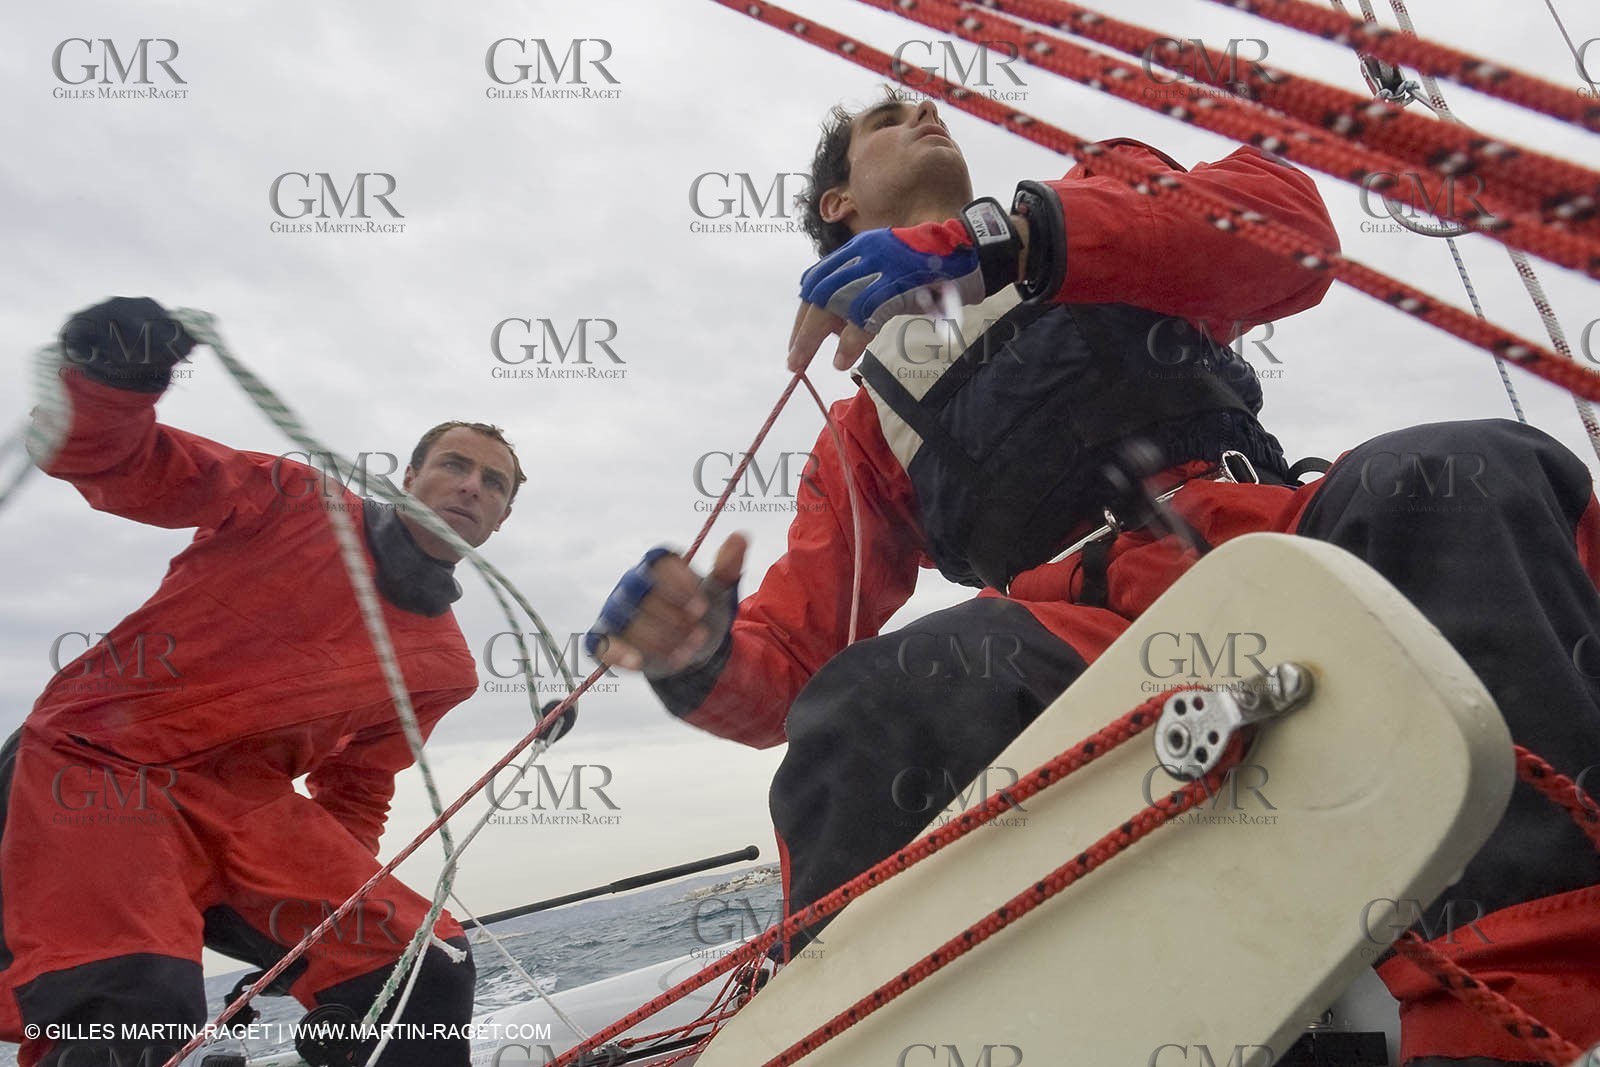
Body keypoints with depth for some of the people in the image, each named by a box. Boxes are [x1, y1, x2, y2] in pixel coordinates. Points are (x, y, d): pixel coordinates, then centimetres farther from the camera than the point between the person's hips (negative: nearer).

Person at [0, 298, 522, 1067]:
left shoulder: (444, 668, 10)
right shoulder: (302, 504, -1)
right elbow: (120, 467, -7)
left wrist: (341, 901, 8)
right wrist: (110, 378, -28)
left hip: (244, 804, 5)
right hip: (98, 762, -4)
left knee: (428, 969, -8)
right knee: (141, 1005, -30)